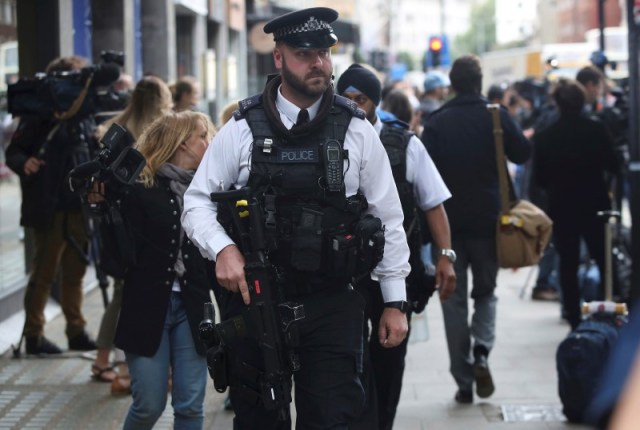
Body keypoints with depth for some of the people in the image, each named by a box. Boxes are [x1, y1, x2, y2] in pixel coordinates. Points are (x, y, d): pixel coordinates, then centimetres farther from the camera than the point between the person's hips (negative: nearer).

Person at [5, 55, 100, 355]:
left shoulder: (84, 116, 10)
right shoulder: (38, 116, -6)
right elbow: (13, 152, -5)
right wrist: (24, 163, -25)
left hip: (81, 208, 5)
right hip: (50, 209, -5)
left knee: (75, 273, 12)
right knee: (45, 272, 1)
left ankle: (76, 332, 19)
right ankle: (34, 334, 9)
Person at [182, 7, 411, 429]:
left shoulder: (357, 132, 1)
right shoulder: (243, 129, 0)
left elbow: (388, 219, 5)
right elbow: (198, 202, 5)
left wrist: (395, 301, 4)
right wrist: (223, 248, -15)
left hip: (332, 305, 0)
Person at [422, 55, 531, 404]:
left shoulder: (436, 123, -2)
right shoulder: (496, 116, -4)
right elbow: (522, 153, 0)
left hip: (448, 221, 0)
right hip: (488, 218, 0)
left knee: (454, 300, 7)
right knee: (485, 292, 17)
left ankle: (463, 380, 4)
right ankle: (481, 352, -10)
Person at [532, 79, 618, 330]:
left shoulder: (544, 137, -9)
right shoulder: (597, 130, -10)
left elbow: (539, 179, -4)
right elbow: (612, 165, -2)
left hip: (561, 208, 0)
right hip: (595, 204, 0)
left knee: (568, 264, 7)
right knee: (604, 261, 12)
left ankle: (574, 318, 6)